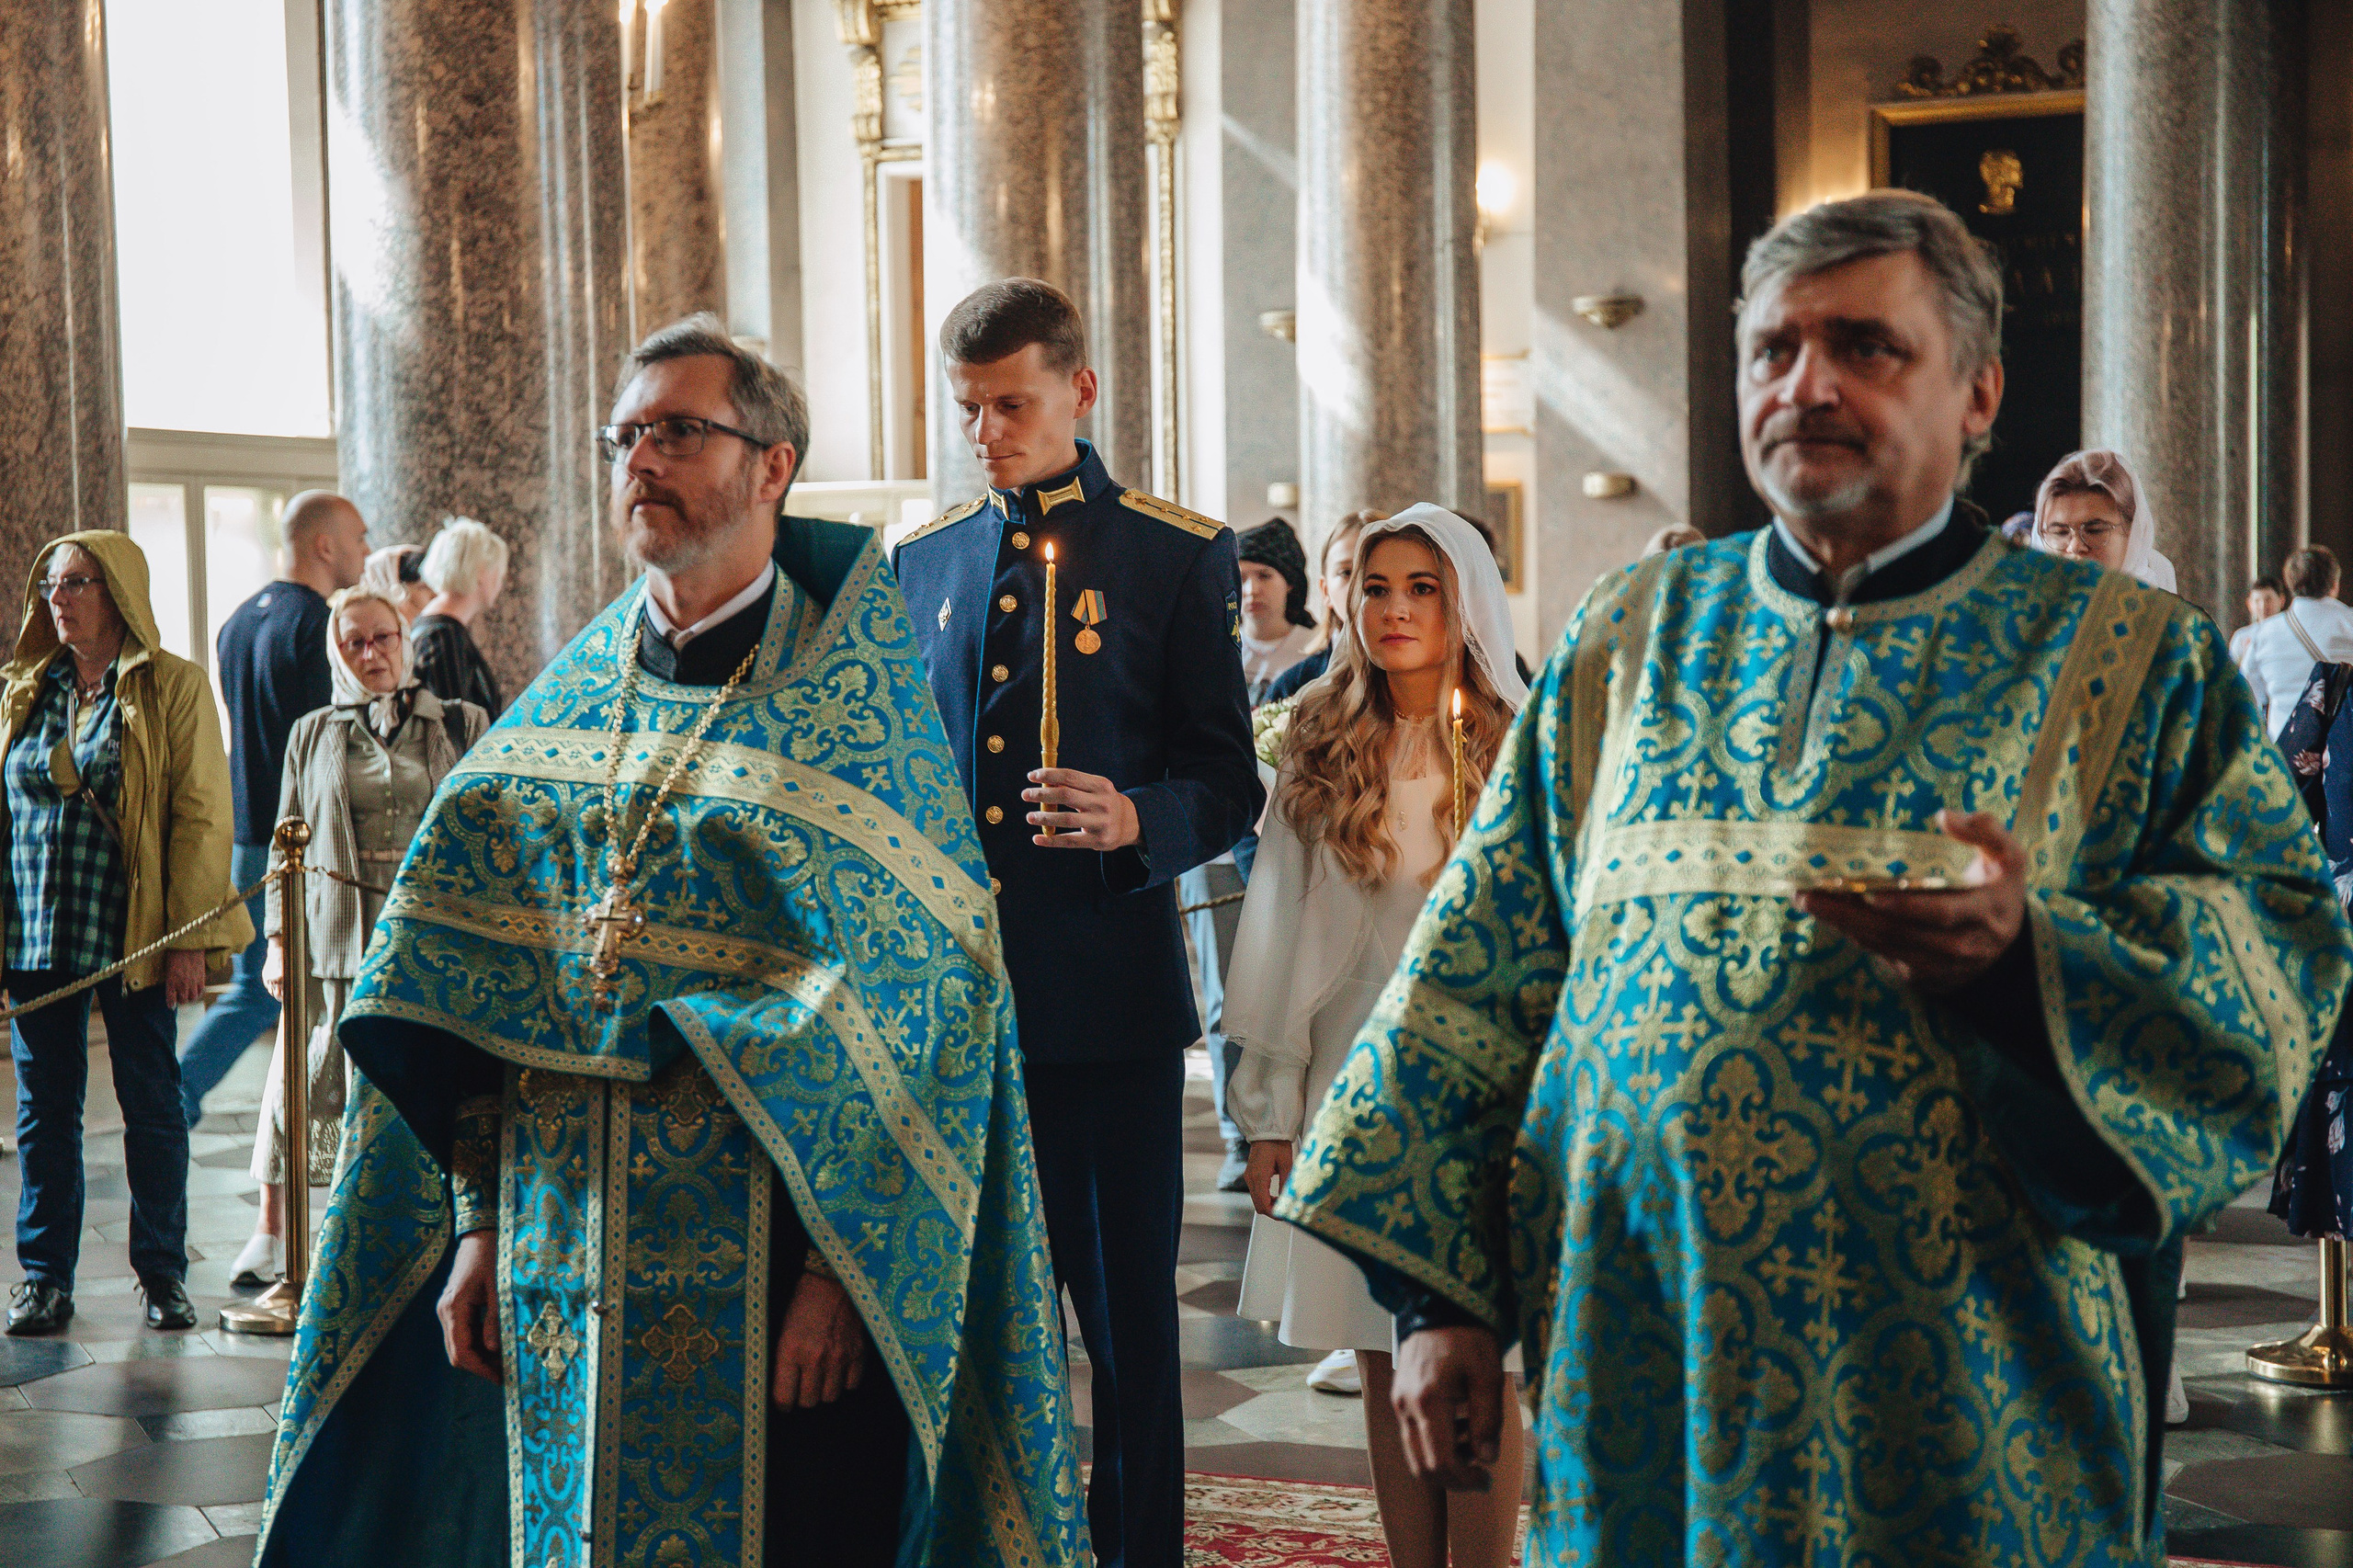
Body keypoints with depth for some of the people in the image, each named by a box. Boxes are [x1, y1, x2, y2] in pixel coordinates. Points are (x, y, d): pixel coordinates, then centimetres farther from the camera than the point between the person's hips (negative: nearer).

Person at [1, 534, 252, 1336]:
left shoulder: (174, 687, -2)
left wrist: (189, 939, -12)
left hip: (134, 931, -4)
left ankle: (162, 1273, 15)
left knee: (152, 1106, 4)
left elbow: (202, 816, -6)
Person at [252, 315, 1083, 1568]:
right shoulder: (571, 698, 10)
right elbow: (474, 980, 11)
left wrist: (839, 1266, -16)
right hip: (560, 1267, 5)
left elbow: (911, 992, -11)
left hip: (759, 1276, -4)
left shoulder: (848, 702, -5)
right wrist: (479, 1223, 5)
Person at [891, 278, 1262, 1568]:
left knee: (1128, 1319, 3)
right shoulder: (918, 563, 13)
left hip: (1108, 995, -4)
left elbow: (1229, 785, -2)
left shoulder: (1179, 558, 0)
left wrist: (1136, 822, -22)